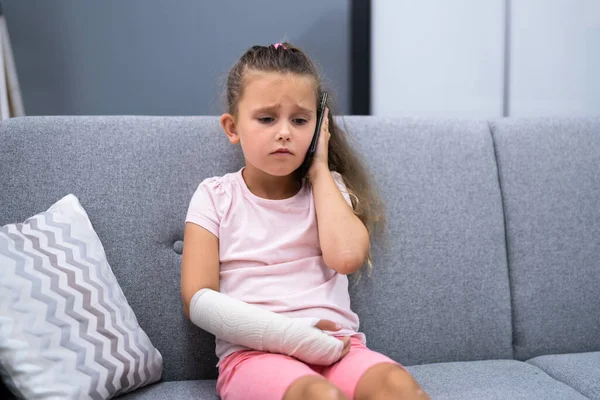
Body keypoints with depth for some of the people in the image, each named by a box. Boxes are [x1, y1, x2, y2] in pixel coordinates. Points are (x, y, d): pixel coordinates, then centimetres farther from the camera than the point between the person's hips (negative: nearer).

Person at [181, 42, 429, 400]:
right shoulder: (216, 197, 6)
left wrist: (320, 171, 0)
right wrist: (292, 335, -14)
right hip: (253, 352, -2)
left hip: (337, 346, 3)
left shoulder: (329, 188, 12)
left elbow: (346, 256, -10)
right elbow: (198, 300, -4)